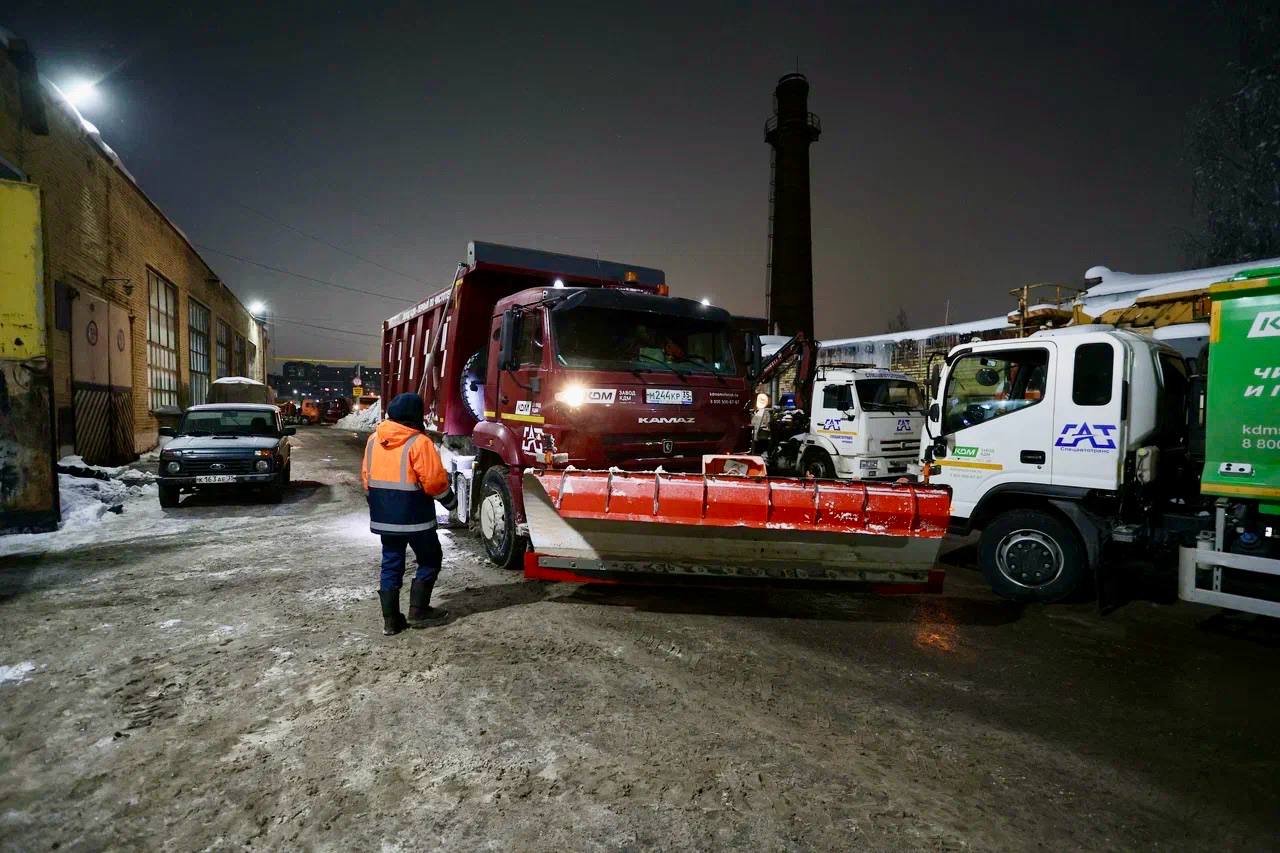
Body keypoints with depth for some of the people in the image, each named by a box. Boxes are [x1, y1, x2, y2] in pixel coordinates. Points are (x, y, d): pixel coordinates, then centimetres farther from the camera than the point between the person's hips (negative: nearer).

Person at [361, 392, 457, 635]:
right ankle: (418, 612, 11)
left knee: (391, 564, 12)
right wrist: (450, 501, -1)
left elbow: (366, 476, 12)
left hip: (383, 517, 6)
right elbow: (434, 480, -17)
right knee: (430, 561, 11)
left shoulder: (374, 440, 5)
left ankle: (391, 619, 14)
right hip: (414, 516, -6)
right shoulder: (419, 442, -15)